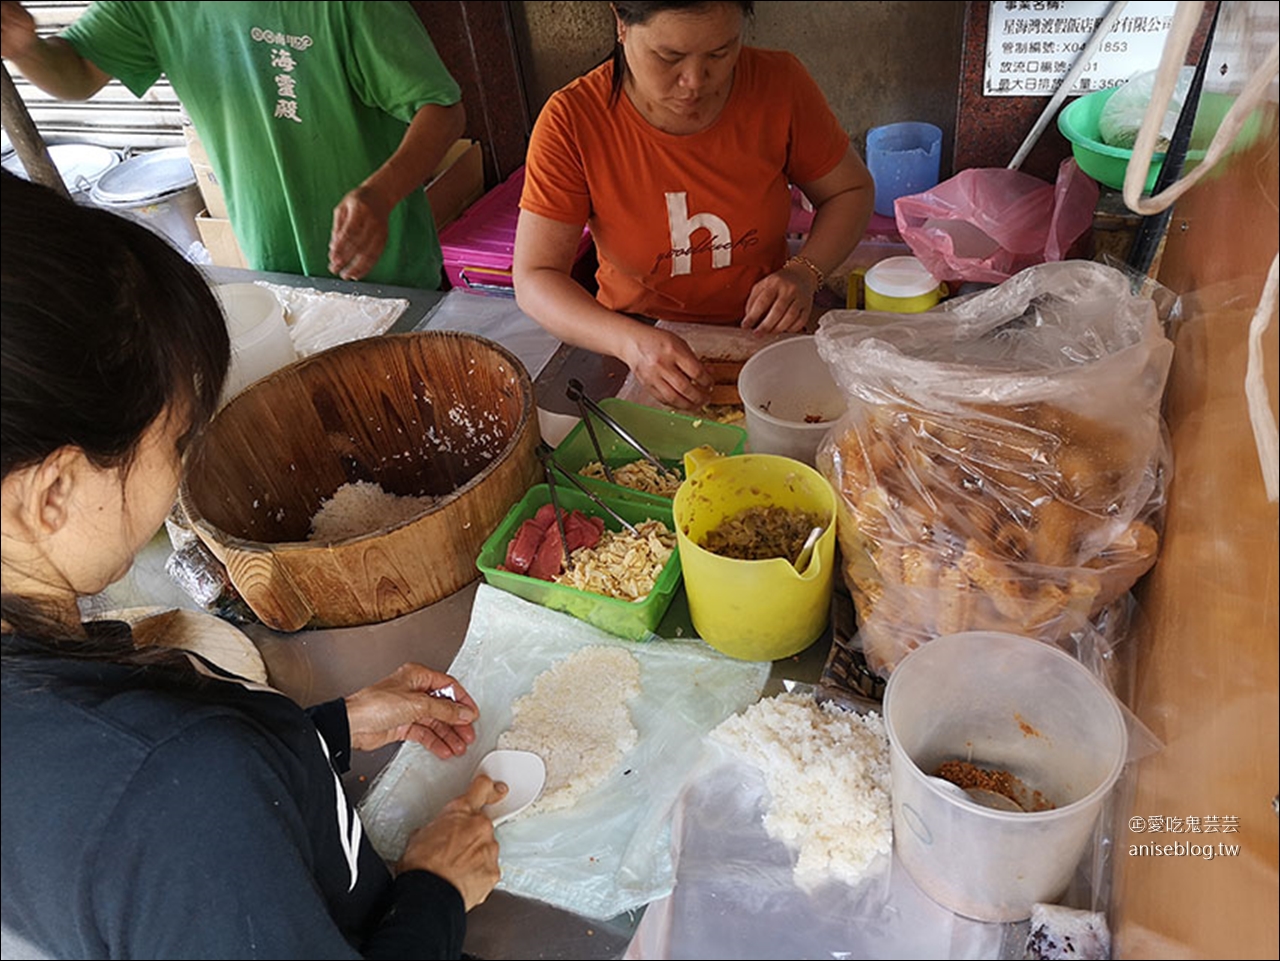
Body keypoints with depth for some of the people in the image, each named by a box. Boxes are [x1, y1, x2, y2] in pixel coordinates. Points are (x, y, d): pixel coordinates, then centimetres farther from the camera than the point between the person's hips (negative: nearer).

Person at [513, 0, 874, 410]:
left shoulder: (778, 84, -10)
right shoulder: (571, 123, -16)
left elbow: (851, 190, 5)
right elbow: (534, 279, -17)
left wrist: (804, 272, -16)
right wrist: (630, 341, -35)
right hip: (637, 333, 0)